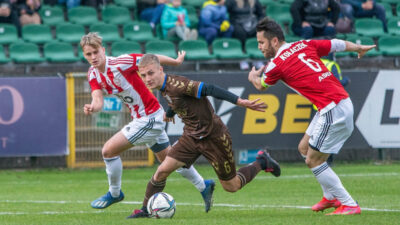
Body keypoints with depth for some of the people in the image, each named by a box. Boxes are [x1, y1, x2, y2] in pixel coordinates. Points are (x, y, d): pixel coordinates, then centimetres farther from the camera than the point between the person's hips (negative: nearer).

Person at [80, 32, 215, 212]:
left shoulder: (120, 64, -24)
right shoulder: (93, 74, -2)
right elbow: (98, 101, -13)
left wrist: (177, 61, 0)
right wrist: (92, 107, -37)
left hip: (148, 119, -8)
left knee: (108, 150, -10)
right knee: (167, 159, 21)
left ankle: (114, 194, 11)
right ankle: (204, 186, 35)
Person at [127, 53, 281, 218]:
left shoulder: (175, 85, -28)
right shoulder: (164, 88, 0)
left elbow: (208, 89, -32)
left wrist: (240, 102, -37)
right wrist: (169, 113, 46)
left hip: (213, 136, -7)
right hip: (191, 136, 7)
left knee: (231, 187, 6)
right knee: (162, 171, -7)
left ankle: (262, 162, 28)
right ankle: (145, 210, 9)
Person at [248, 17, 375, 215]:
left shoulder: (277, 64, -10)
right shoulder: (304, 45, 9)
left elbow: (261, 86, 13)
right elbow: (337, 44, 21)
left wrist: (253, 76, 37)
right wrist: (360, 48, 41)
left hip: (334, 111, -9)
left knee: (314, 161, -3)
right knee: (304, 148, 20)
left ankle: (349, 205, 1)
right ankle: (331, 197, 28)